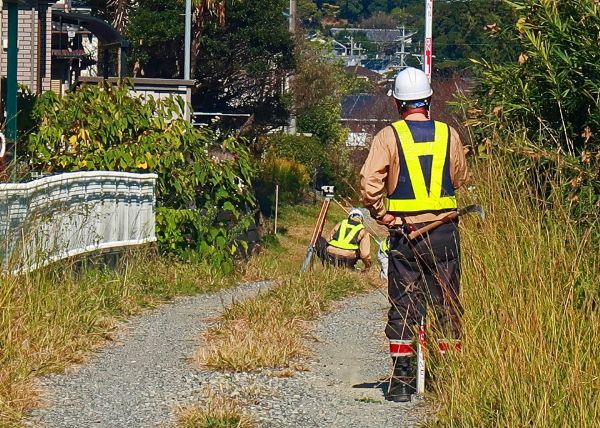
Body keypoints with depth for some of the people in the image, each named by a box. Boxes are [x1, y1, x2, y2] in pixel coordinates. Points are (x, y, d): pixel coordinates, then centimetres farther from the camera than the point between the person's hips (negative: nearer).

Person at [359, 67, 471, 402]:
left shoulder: (389, 136, -5)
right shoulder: (448, 134, 2)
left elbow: (369, 181, -14)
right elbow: (462, 179, 13)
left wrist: (382, 214, -2)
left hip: (404, 233, -1)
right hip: (444, 231, 1)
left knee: (403, 306, 5)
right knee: (448, 305, 9)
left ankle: (401, 380, 3)